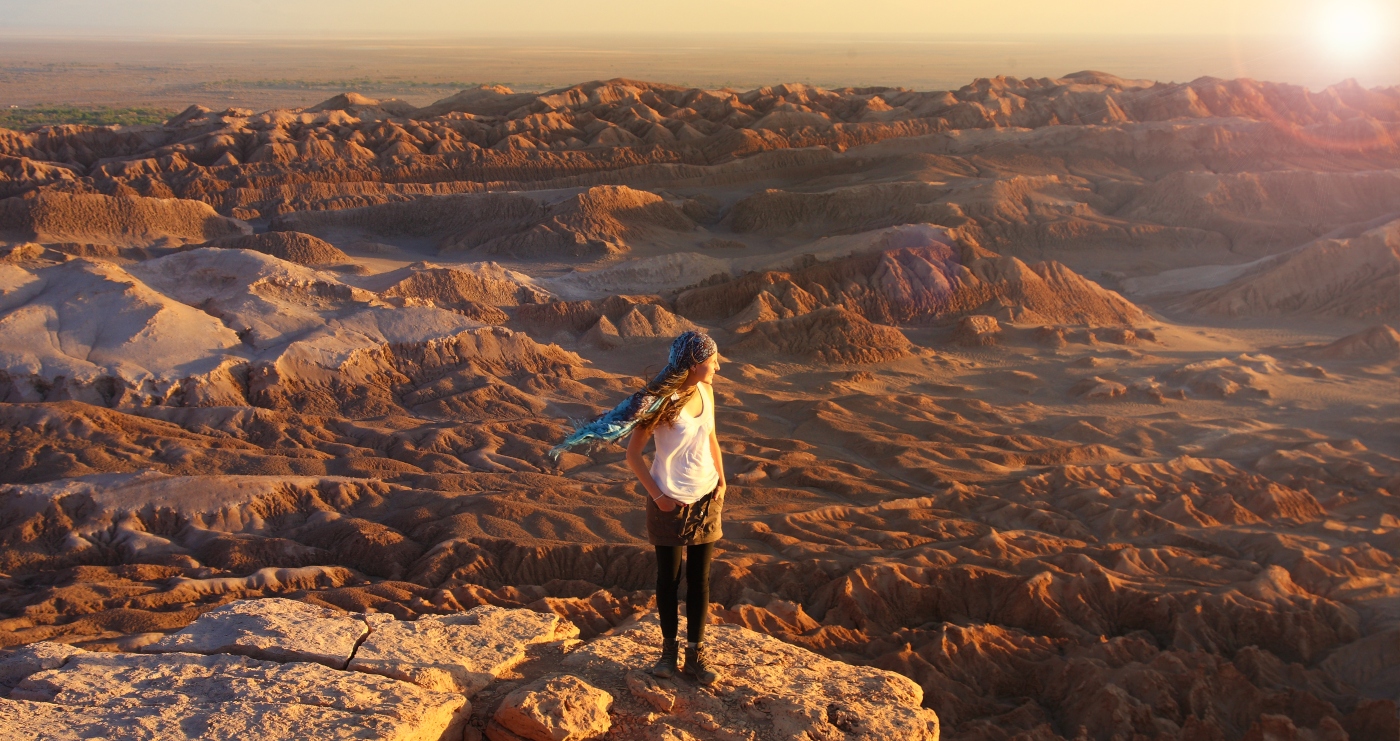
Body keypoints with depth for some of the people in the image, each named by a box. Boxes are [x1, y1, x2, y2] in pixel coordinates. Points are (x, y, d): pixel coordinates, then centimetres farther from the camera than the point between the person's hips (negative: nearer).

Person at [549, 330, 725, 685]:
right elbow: (633, 454, -15)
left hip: (706, 498, 5)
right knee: (668, 577, 11)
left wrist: (722, 480, 6)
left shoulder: (705, 391, -3)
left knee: (699, 579, 10)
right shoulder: (663, 402, -20)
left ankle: (695, 654, 20)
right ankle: (669, 648, 27)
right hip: (671, 502, -5)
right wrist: (657, 495, -16)